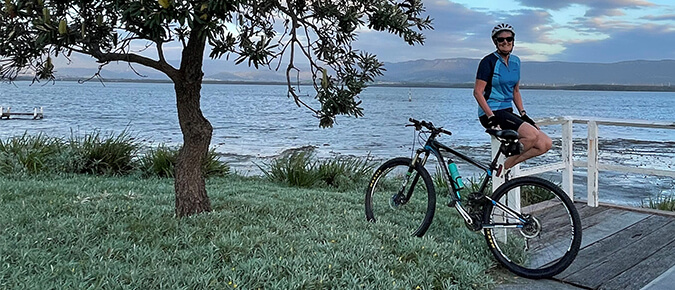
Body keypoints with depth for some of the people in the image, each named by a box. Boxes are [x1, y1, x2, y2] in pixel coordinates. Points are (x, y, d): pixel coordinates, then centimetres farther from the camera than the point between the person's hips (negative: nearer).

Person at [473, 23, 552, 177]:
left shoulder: (515, 61, 14)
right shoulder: (489, 61, -8)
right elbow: (478, 92, -12)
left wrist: (523, 113, 11)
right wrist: (491, 117, -20)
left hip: (508, 112, 8)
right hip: (491, 113, -8)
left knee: (545, 143, -5)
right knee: (531, 135, -27)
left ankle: (506, 166, -2)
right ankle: (504, 167, -9)